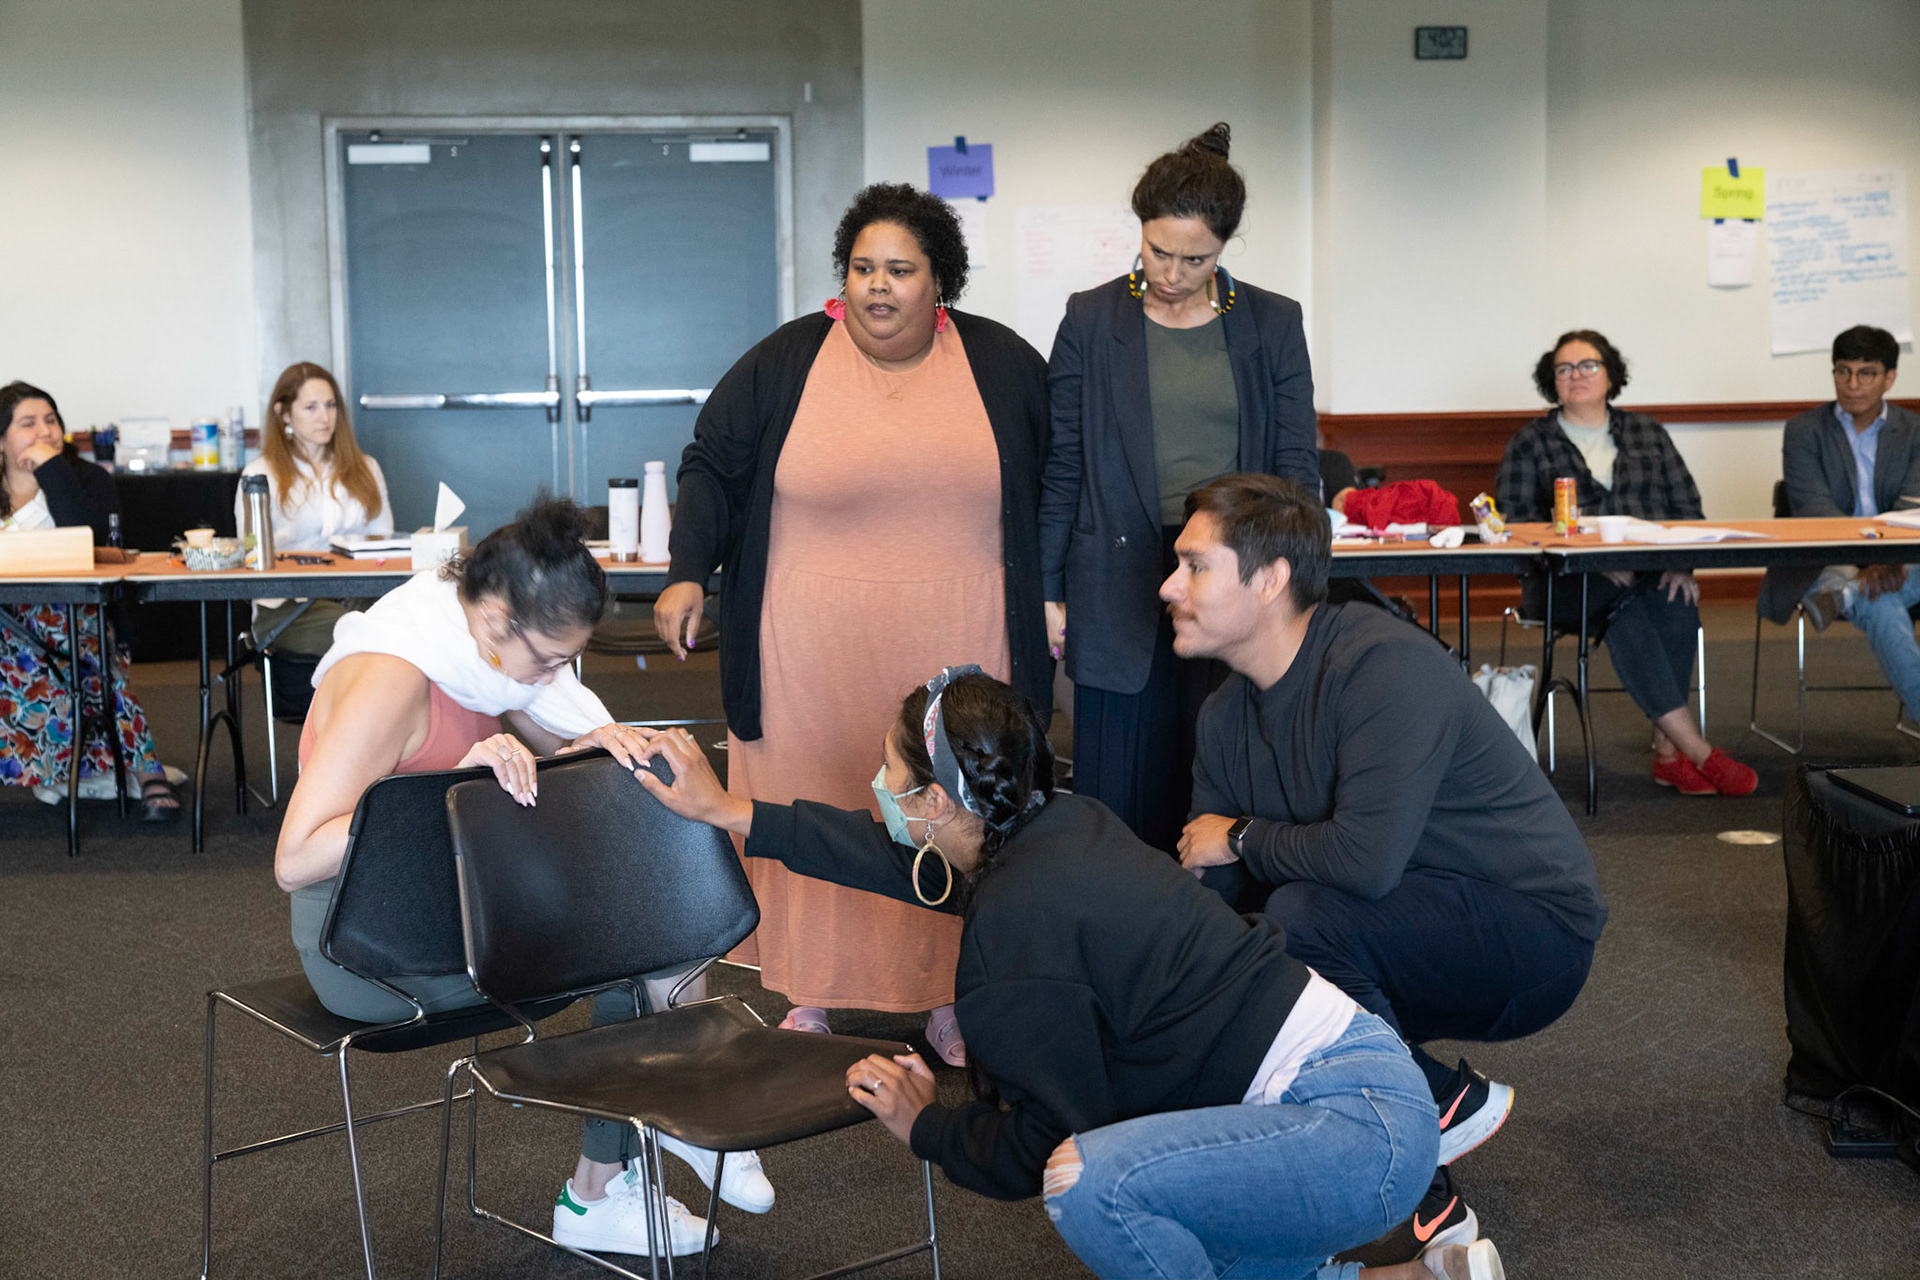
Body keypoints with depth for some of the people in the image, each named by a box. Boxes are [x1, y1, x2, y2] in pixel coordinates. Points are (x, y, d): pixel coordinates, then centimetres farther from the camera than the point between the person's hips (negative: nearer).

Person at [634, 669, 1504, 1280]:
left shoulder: (1017, 925, -19)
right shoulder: (1058, 825, 7)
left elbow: (1043, 1146, -12)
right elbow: (919, 865, 25)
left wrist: (924, 1126, 8)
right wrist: (730, 812, 30)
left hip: (1366, 1124, -10)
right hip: (1364, 1077, 10)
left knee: (1087, 1180, -28)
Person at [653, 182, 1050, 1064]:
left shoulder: (1004, 364, 5)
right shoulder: (784, 362, 1)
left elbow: (1055, 481, 13)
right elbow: (713, 466, 5)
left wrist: (1053, 598, 8)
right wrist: (688, 573, -7)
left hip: (956, 654, 1)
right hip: (814, 655, -1)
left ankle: (947, 999, 16)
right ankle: (809, 999, 14)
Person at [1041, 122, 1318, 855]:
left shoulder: (1273, 325, 6)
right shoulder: (1091, 320, 4)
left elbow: (1297, 467, 6)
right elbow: (1062, 466, 6)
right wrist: (1047, 591, 2)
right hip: (1121, 588, 0)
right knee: (1122, 798, 3)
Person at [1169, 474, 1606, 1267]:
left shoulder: (1385, 666, -26)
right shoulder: (1226, 716, 2)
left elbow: (1367, 859, -37)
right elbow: (1208, 894, 2)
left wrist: (1242, 839, -18)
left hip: (1533, 936, -8)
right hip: (1407, 941, 9)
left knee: (1302, 915, -31)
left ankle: (1418, 1206, -14)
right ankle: (1444, 1103, 8)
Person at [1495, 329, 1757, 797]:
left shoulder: (1645, 432, 20)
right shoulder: (1531, 443, 10)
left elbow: (1686, 505, 14)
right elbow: (1515, 522, -2)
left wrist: (1681, 563, -7)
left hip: (1651, 574, 2)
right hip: (1567, 584, -2)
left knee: (1677, 600, -33)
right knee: (1625, 608, -34)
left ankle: (1667, 752, -30)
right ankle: (1696, 749, -36)